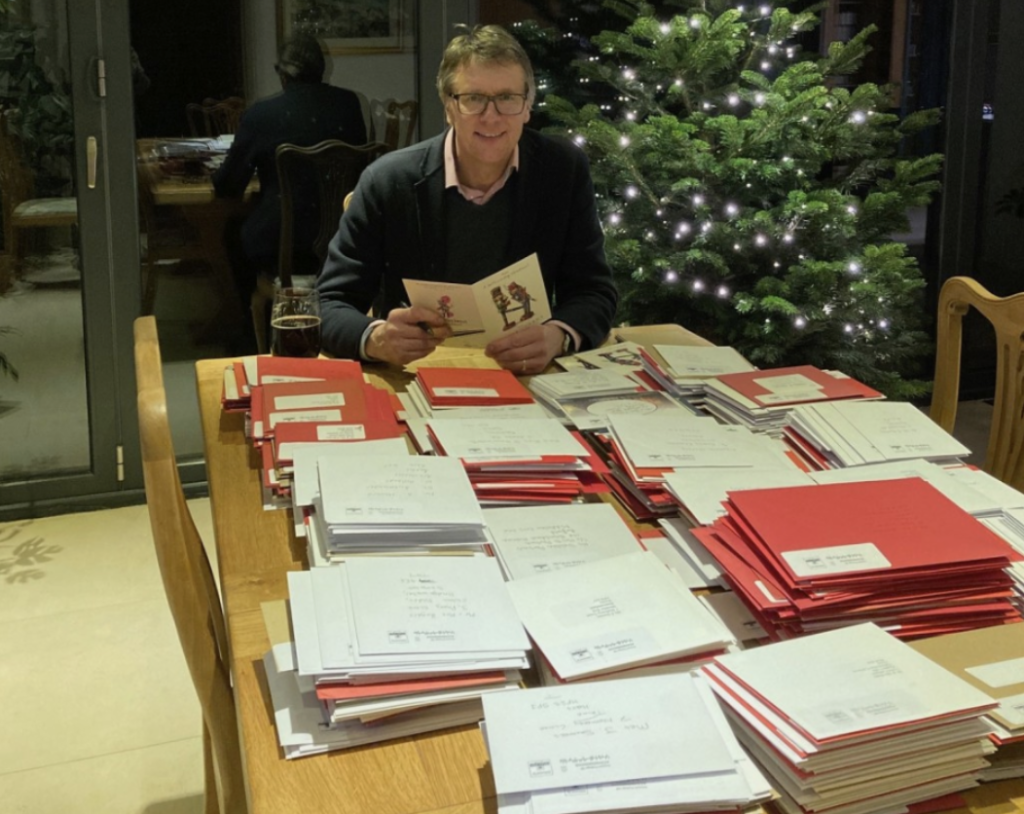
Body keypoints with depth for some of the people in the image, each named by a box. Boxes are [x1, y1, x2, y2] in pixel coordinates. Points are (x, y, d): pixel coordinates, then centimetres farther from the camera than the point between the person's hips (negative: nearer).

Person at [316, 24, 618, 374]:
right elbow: (331, 306, -8)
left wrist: (557, 336, -26)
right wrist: (376, 339, -31)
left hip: (524, 378, 1)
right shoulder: (388, 181, -9)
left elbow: (595, 293, -3)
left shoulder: (565, 170, -4)